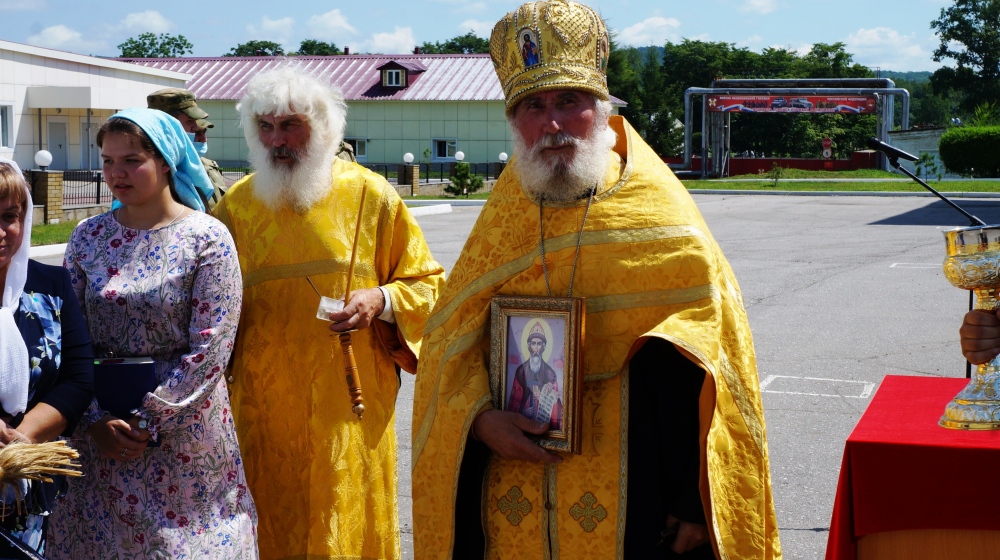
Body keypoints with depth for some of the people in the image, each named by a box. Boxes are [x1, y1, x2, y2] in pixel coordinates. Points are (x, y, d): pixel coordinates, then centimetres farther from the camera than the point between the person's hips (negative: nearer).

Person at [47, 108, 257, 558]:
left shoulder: (208, 239, -9)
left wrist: (147, 420, -14)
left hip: (184, 422, -3)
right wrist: (95, 419, -9)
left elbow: (209, 349, -14)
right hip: (99, 425, 4)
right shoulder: (88, 237, 3)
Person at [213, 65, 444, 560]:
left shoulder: (372, 196, 0)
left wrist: (382, 301, -14)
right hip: (263, 409, 2)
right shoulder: (236, 206, 5)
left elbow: (426, 283, 4)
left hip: (349, 406, -2)